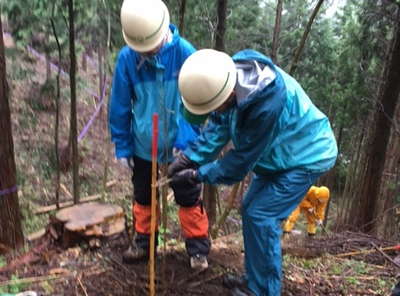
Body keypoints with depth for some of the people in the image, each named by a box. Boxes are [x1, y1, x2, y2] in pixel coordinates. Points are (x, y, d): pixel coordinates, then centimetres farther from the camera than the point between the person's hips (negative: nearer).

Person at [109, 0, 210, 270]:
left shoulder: (185, 53, -17)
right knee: (143, 197, 18)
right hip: (143, 144, 3)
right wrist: (122, 146, -1)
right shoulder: (127, 57, -12)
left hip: (180, 144, -2)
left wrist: (184, 141, -14)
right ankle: (143, 243, 38)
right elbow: (120, 106, -4)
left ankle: (199, 249, 27)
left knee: (189, 198, 9)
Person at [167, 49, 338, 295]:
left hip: (307, 156, -8)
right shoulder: (231, 75, -17)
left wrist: (197, 175, -19)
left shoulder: (268, 105, -40)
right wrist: (190, 157, -16)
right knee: (250, 209, 11)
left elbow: (242, 160, -27)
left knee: (261, 217, -13)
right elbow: (218, 125, -6)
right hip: (278, 155, 9)